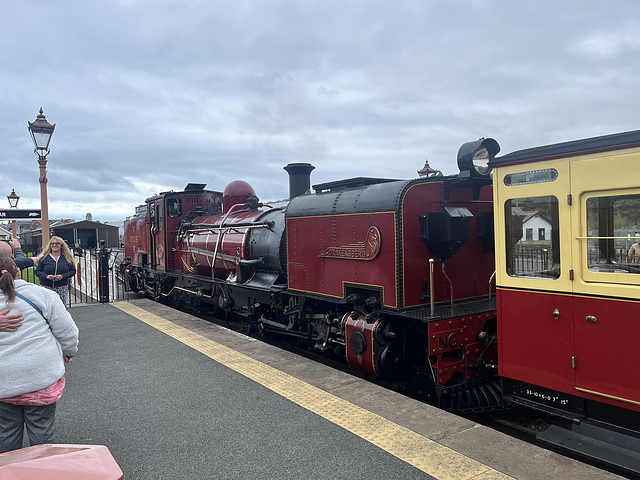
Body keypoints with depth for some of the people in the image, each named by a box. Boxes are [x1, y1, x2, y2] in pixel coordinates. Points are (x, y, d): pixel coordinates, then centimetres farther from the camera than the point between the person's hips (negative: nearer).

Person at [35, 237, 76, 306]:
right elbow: (37, 271, 4)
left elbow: (73, 271, 5)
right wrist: (46, 276, -14)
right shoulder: (44, 257, 2)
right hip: (46, 287, -1)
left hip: (62, 287, 1)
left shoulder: (67, 258, 3)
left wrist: (63, 276, -12)